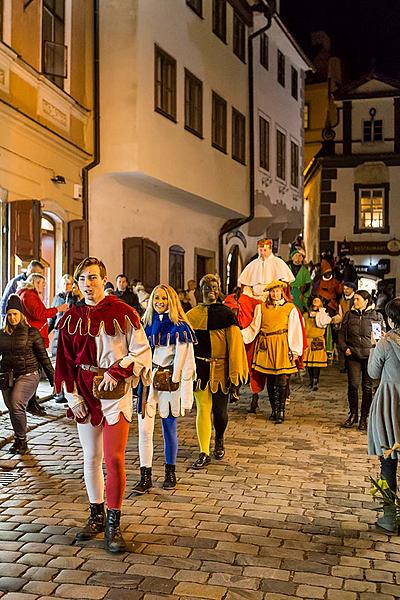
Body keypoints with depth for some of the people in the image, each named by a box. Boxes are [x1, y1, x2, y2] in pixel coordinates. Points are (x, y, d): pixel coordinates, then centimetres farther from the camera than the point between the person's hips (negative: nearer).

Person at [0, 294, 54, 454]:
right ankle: (19, 441, 26)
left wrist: (52, 377, 0)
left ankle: (21, 440, -2)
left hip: (28, 375, -5)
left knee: (16, 405, -19)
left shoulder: (31, 332, -5)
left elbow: (43, 356, -1)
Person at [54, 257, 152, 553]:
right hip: (85, 394, 4)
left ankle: (113, 525, 5)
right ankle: (97, 516, 29)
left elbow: (142, 351, -5)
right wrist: (72, 396, 1)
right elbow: (65, 360, 9)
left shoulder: (122, 312, -6)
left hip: (116, 391, -4)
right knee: (91, 457, 13)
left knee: (114, 458, -8)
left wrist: (116, 372, -16)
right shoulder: (72, 317, 6)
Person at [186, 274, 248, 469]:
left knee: (220, 410, 7)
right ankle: (204, 453, 7)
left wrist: (235, 372, -9)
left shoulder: (226, 313, 0)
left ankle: (219, 440, 36)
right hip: (200, 368, 1)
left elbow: (235, 343, -4)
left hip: (220, 368, -1)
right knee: (203, 409, -1)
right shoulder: (192, 315, 6)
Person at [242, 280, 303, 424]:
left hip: (282, 347, -2)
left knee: (281, 380, -8)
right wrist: (239, 334, -7)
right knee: (270, 380, 5)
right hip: (266, 347, 2)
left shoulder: (290, 308, 5)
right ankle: (274, 410, 17)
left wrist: (295, 350, -4)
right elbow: (254, 327, 8)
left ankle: (281, 411, -1)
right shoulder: (261, 307, 11)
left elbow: (296, 330, 2)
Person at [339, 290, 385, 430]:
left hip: (369, 355, -1)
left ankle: (364, 418, 14)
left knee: (367, 386, 4)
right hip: (353, 355, 1)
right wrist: (344, 348, -3)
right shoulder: (349, 315, 9)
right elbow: (341, 334, 12)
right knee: (353, 385, -2)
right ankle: (353, 414, 15)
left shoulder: (377, 316, 3)